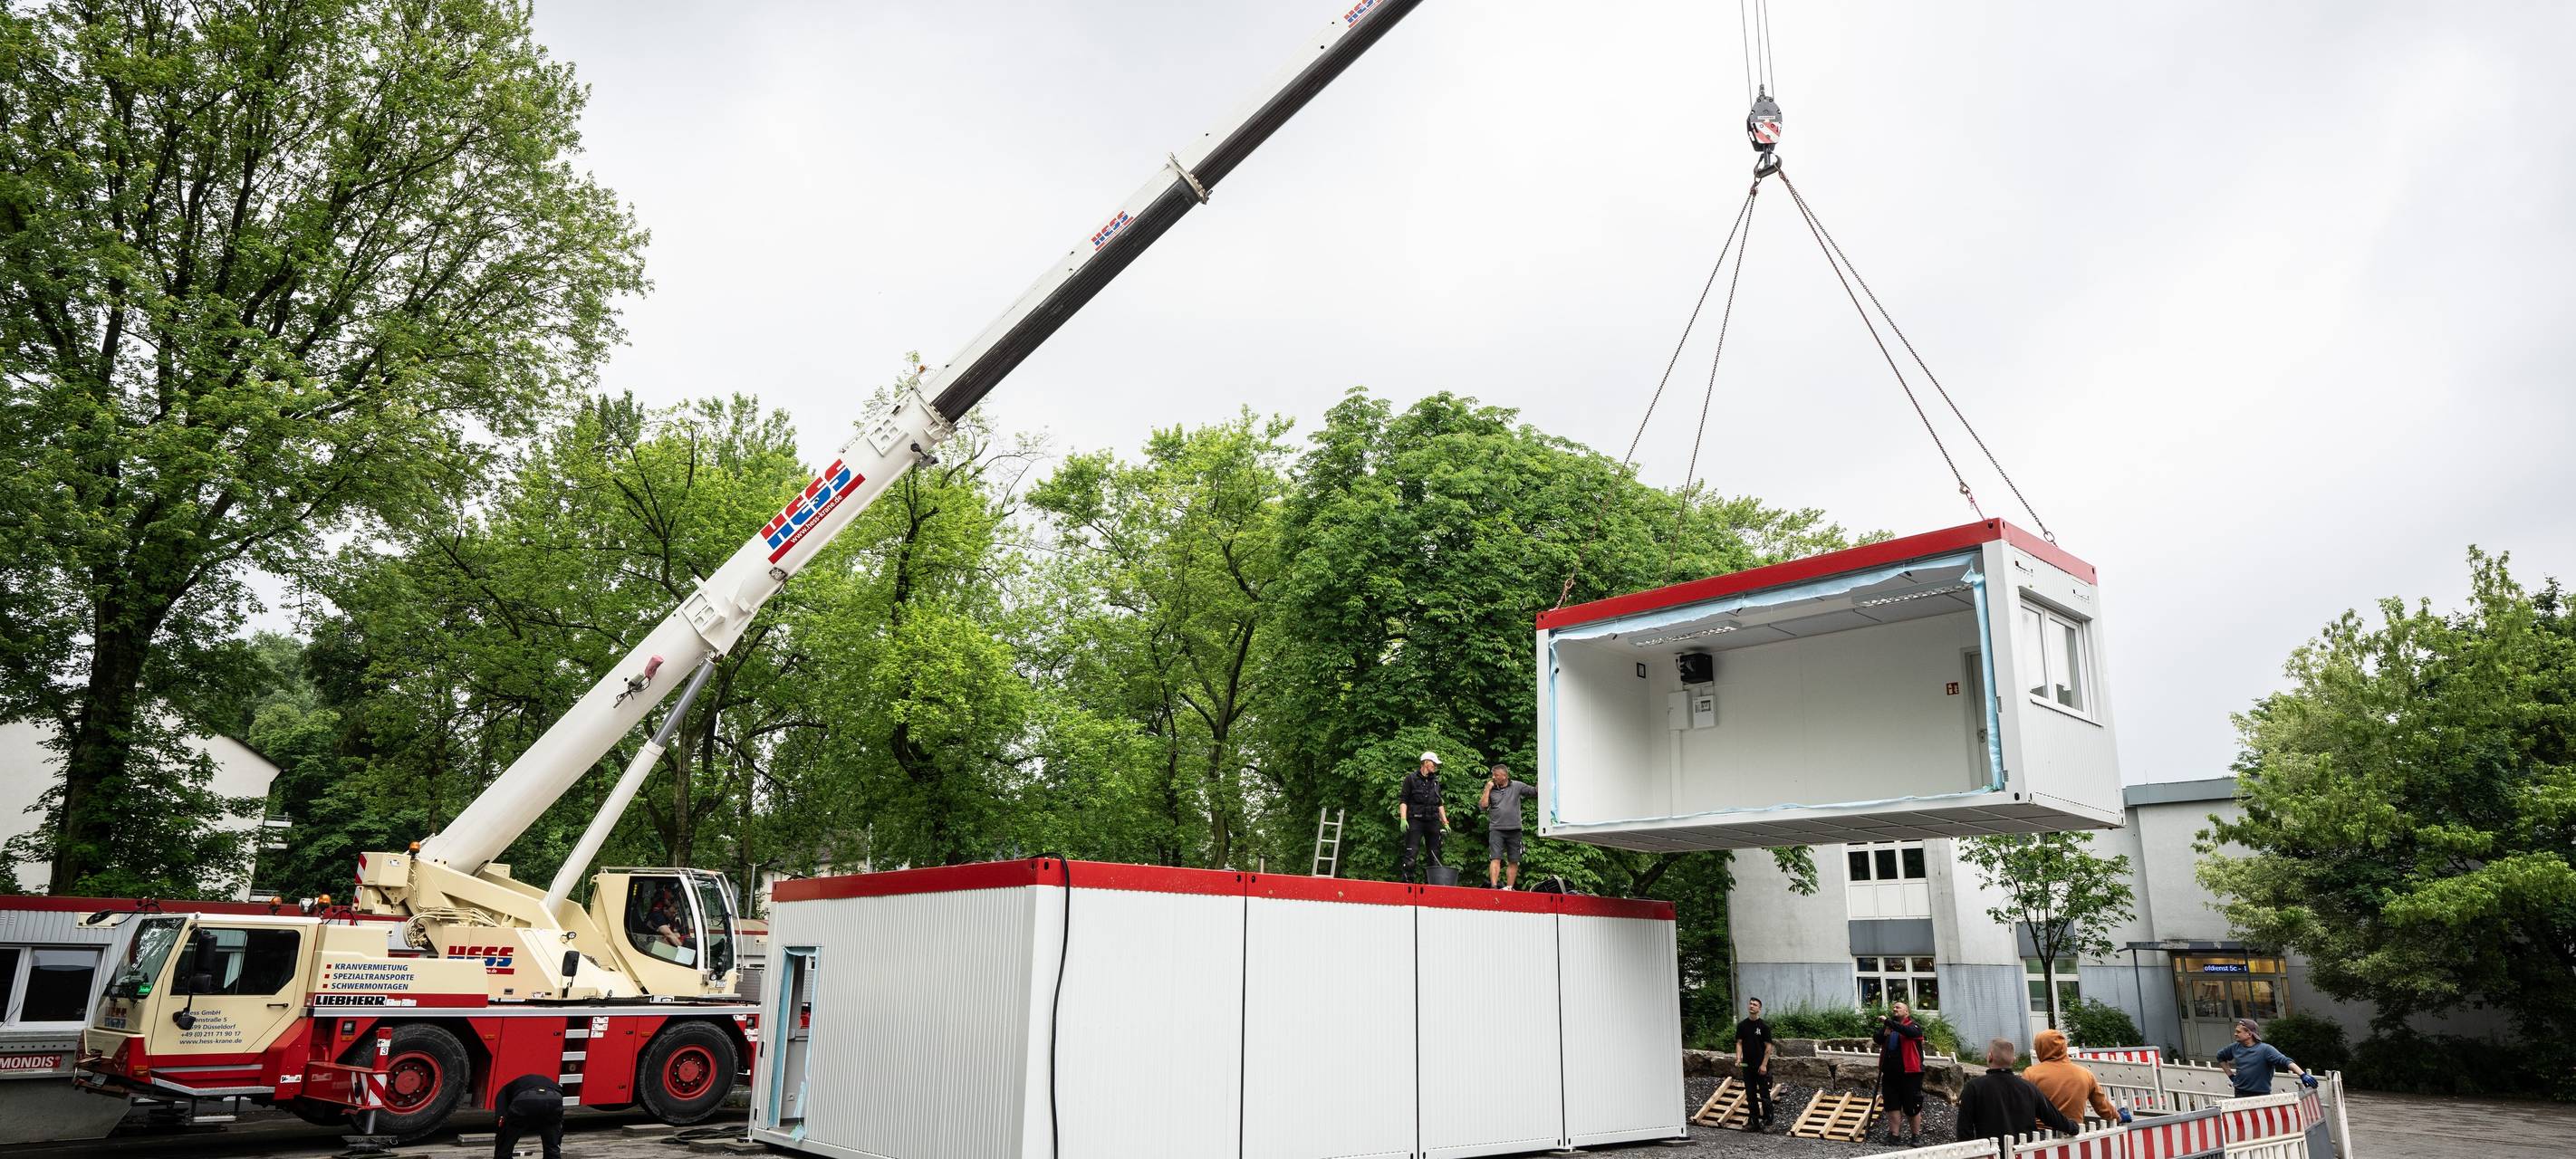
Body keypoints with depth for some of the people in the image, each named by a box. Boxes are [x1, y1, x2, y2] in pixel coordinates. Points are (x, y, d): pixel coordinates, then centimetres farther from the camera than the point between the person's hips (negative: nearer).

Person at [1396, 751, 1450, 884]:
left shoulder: (1435, 781, 18)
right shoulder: (1411, 778, 2)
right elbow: (1403, 800, -3)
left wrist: (1445, 822, 18)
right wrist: (1403, 819, -14)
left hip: (1433, 822, 5)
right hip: (1415, 821, -5)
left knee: (1435, 854, 3)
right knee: (1410, 853, -12)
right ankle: (1407, 880, -9)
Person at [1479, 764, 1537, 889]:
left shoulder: (1517, 786, 5)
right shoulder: (1491, 789, 9)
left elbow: (1535, 792, 4)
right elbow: (1483, 804, -2)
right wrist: (1488, 789, -3)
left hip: (1514, 829, 1)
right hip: (1496, 829, -1)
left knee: (1514, 861, 5)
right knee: (1496, 858, -12)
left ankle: (1510, 887, 13)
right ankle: (1493, 886, -19)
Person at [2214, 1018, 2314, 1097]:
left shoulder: (2265, 1049, -9)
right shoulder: (2235, 1048, 8)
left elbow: (2285, 1061, -21)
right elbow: (2220, 1056, 26)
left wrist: (2302, 1075, -36)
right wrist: (2230, 1075, 19)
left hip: (2261, 1096, -4)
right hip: (2240, 1096, 4)